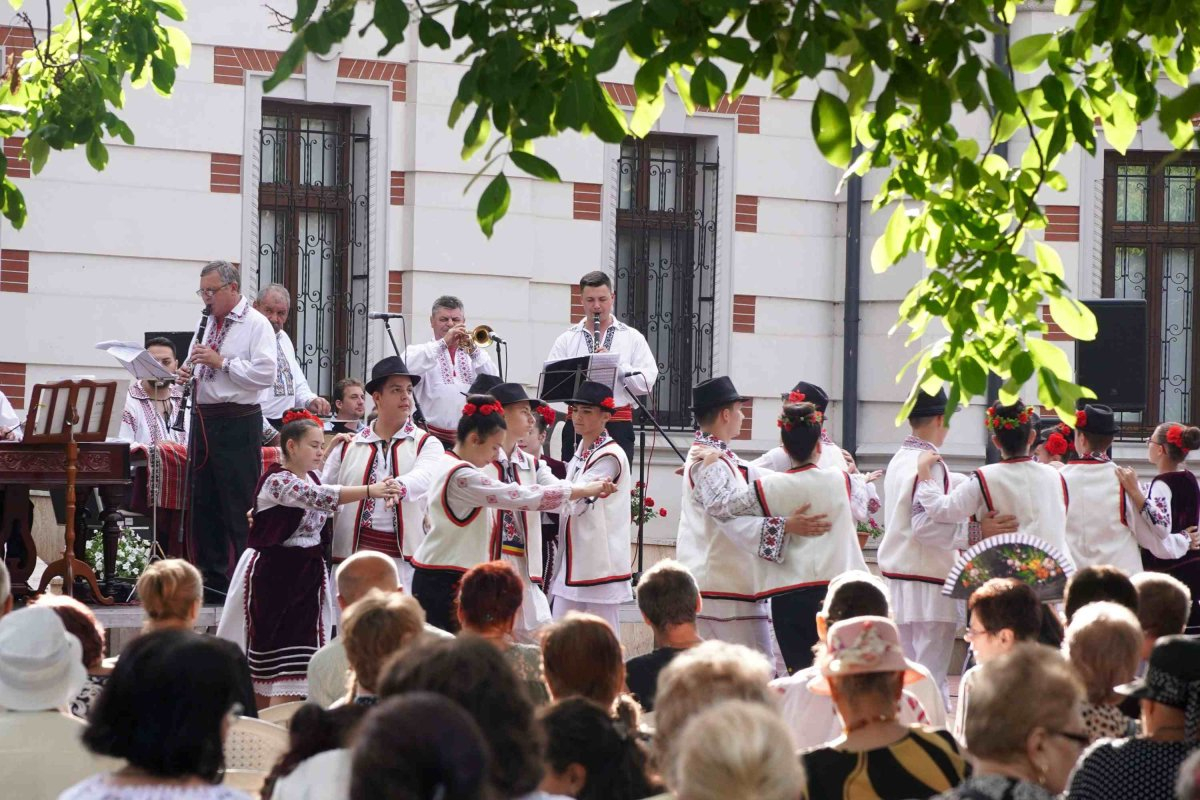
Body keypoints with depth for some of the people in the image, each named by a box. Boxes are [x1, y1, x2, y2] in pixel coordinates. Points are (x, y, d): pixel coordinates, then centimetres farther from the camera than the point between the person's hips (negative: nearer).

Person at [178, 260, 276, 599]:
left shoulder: (256, 325, -8)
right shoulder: (208, 322, 15)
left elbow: (265, 374, -19)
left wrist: (221, 362, -20)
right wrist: (187, 373, 3)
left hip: (238, 423, -8)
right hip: (203, 417, 8)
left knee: (239, 506, -5)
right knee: (203, 502, 12)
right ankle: (212, 576, 20)